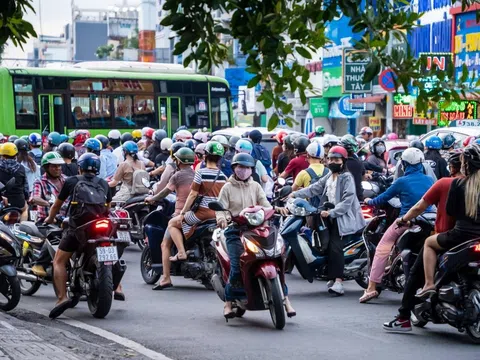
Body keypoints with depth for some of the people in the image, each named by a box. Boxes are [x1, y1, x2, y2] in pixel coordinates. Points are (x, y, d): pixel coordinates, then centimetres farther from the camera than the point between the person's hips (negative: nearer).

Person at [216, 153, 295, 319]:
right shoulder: (228, 188, 9)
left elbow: (264, 204, 5)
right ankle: (228, 302, -1)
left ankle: (285, 299, -4)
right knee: (237, 267, -18)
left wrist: (275, 209, -17)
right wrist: (221, 218, -22)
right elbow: (221, 207, 1)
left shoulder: (255, 187, 16)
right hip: (235, 231, -3)